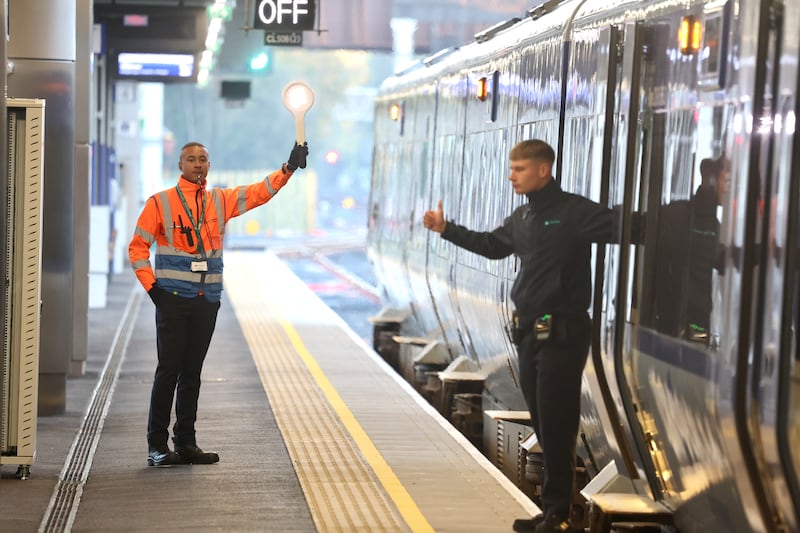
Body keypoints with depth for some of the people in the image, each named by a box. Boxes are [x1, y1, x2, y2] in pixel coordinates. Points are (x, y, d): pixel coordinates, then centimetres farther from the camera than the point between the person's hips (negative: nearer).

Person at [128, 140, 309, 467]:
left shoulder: (221, 201, 11)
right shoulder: (160, 203, 0)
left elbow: (260, 192, 2)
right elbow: (138, 246, 1)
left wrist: (290, 167, -12)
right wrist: (151, 286, -7)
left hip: (207, 302, 4)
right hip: (173, 299, -4)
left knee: (192, 372, 10)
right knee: (168, 370, -4)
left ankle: (186, 443, 16)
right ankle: (157, 445, 1)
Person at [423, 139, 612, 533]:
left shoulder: (574, 212, -12)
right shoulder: (521, 218, 13)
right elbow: (492, 245, 31)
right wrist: (446, 229, 30)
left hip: (563, 333, -8)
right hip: (529, 333, 8)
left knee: (556, 426, -5)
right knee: (543, 425, 11)